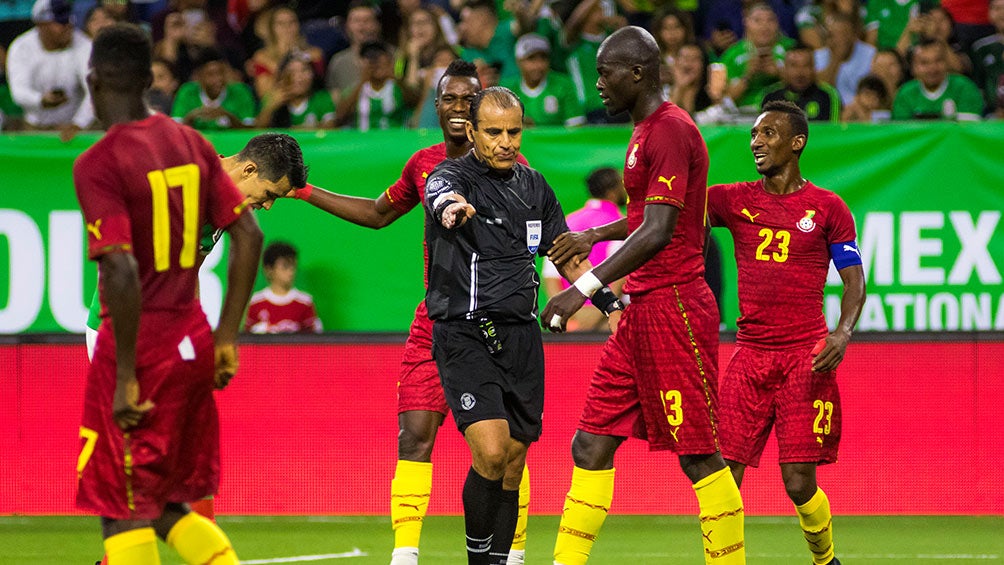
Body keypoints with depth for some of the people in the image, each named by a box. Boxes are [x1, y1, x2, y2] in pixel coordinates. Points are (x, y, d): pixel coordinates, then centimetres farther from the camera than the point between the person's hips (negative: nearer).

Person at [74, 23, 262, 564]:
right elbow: (248, 236, 8)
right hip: (192, 346, 7)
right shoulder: (190, 143, 8)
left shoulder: (99, 164, -14)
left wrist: (126, 376, -17)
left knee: (124, 517, 1)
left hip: (140, 349, -7)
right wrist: (226, 336, 13)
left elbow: (122, 270, -22)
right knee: (170, 508, 19)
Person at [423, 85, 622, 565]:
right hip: (465, 335, -5)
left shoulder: (533, 186, 10)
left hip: (521, 336, 5)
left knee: (512, 466, 7)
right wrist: (451, 206, -58)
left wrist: (609, 302, 12)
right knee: (490, 452, -20)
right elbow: (443, 193, -34)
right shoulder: (453, 175, -8)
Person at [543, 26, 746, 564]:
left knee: (699, 456, -6)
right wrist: (592, 236, 27)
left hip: (673, 307, -10)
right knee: (591, 443, 6)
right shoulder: (647, 131, 17)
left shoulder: (670, 132, -14)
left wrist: (585, 287, -24)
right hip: (642, 310, 10)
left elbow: (658, 232, -22)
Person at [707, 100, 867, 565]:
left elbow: (854, 281, 4)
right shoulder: (733, 199, 10)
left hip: (805, 356, -3)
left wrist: (843, 332, -15)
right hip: (750, 354, 3)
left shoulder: (827, 208, 4)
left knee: (799, 483, -7)